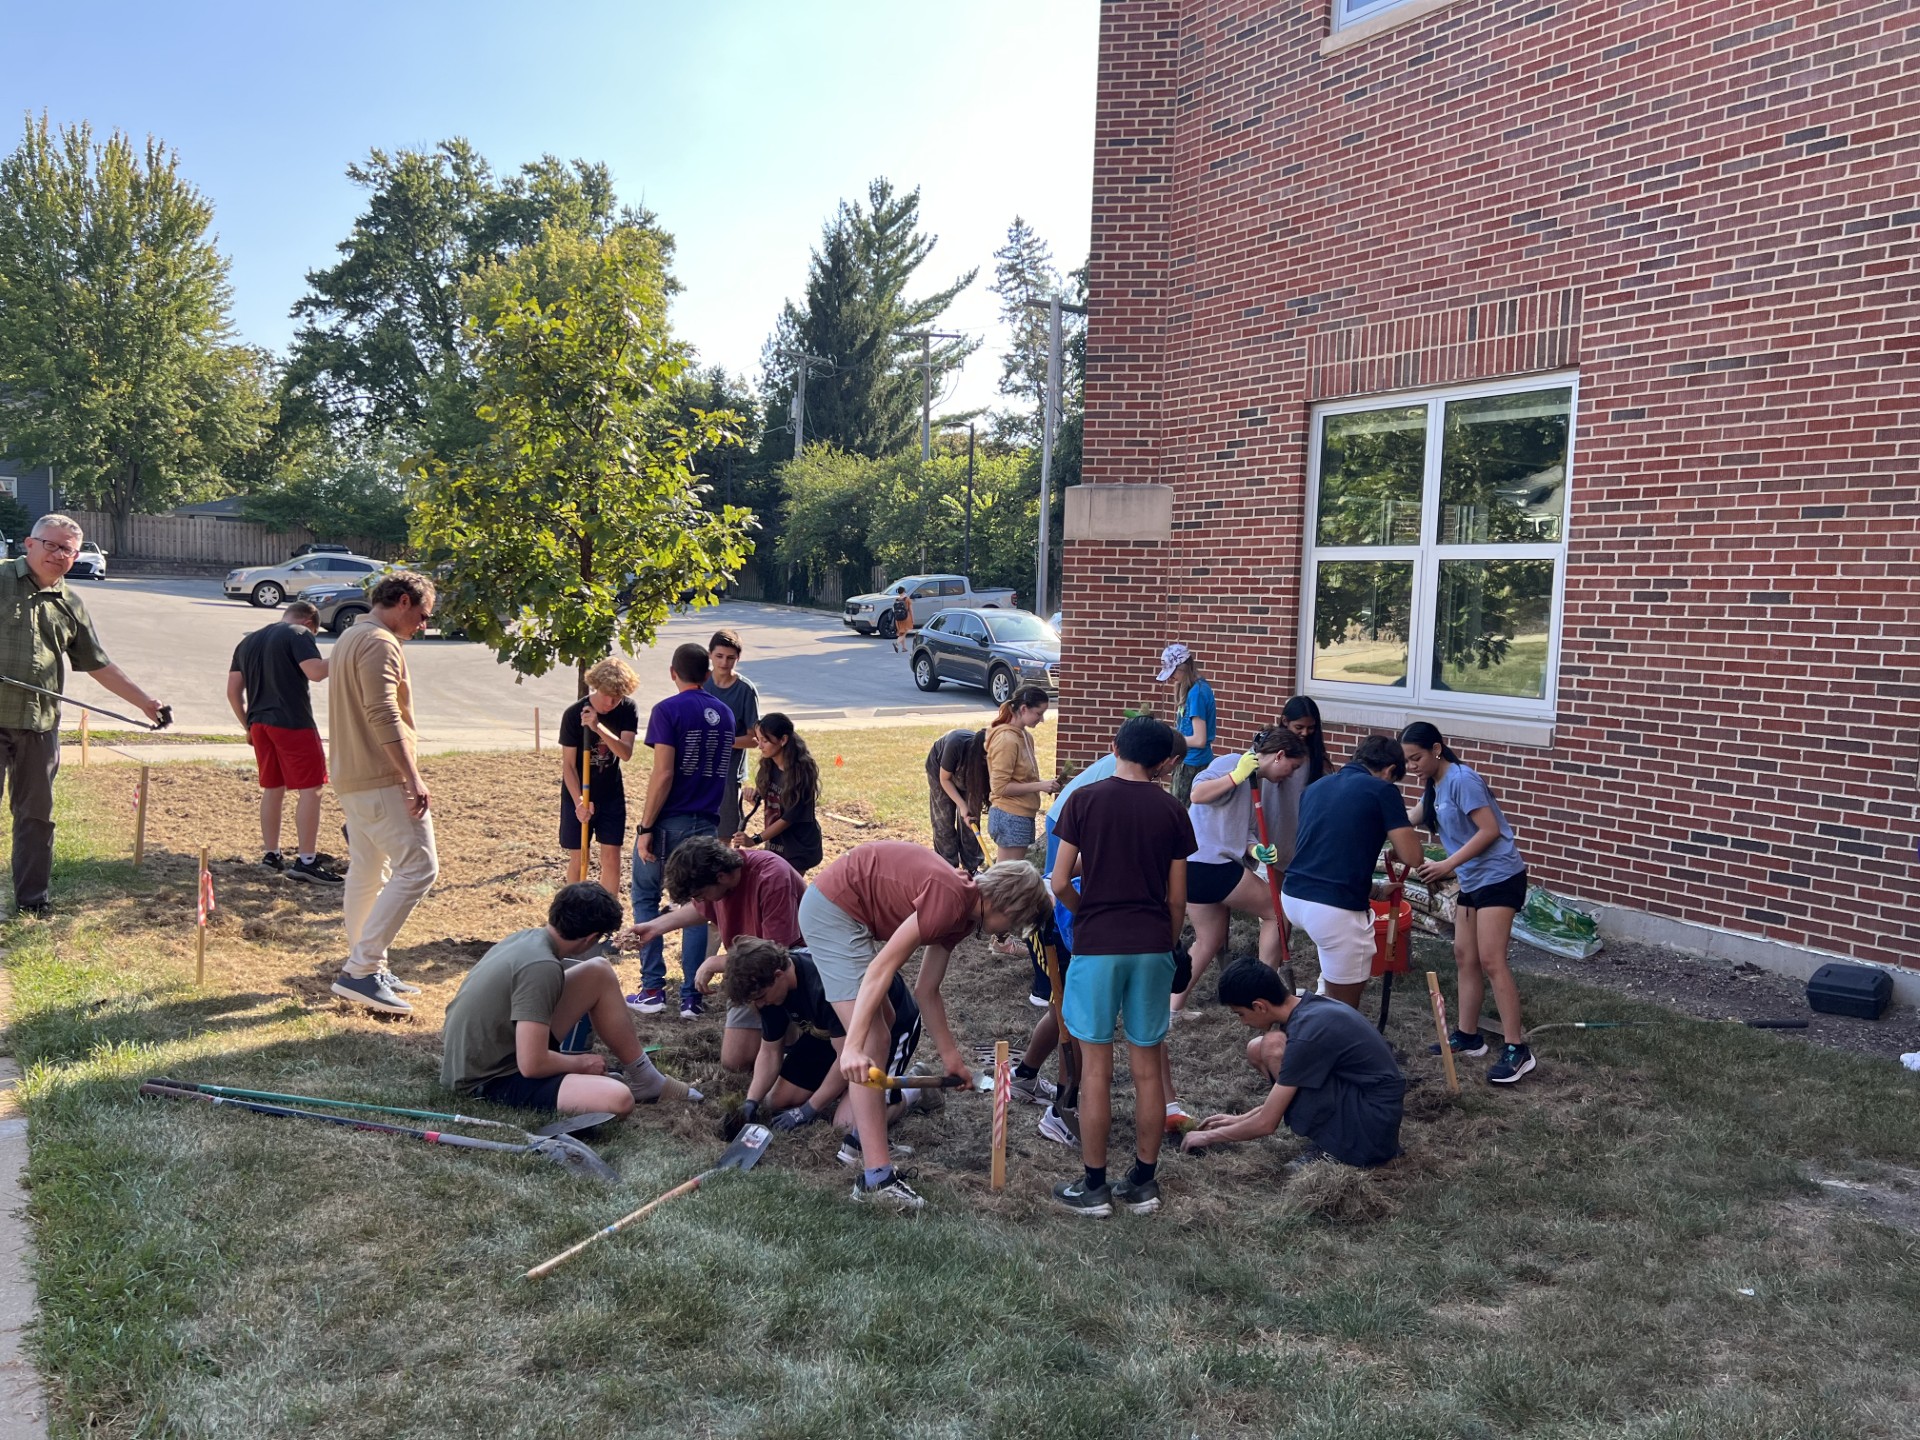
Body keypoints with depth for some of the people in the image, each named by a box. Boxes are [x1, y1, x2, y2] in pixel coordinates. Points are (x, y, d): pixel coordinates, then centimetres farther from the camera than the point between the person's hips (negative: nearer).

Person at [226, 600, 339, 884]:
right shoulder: (299, 634, -4)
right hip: (293, 723, -8)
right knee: (310, 789, -4)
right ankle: (306, 861, -8)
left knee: (272, 789, 16)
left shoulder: (247, 642, 19)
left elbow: (233, 691, 17)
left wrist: (248, 725, 22)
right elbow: (315, 672, -18)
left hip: (259, 723, 8)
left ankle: (271, 855, 21)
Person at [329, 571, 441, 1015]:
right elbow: (384, 716, -23)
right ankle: (361, 970, -12)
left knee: (367, 873, 14)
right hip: (382, 778, -11)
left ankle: (367, 969, 22)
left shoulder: (352, 636, 21)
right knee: (418, 867, -11)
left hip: (354, 777, 11)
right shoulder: (379, 642, -13)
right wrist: (413, 777, -27)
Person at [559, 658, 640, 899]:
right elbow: (568, 765, -13)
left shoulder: (628, 709, -10)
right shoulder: (573, 714, -16)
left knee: (611, 858, 1)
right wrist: (579, 801, -23)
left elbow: (626, 753, -23)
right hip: (578, 795, -2)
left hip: (611, 795, 2)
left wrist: (599, 727, -36)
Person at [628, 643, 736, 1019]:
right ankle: (691, 997, 8)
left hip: (669, 822, -4)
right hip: (707, 823, 5)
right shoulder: (724, 714, 9)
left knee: (645, 898, 12)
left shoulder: (668, 710, -10)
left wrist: (645, 827, -13)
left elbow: (663, 774, -16)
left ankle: (653, 989, 8)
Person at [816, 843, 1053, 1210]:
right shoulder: (950, 897, -23)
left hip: (845, 911, 11)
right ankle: (877, 1177, -13)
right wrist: (852, 1047, -31)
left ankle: (865, 1137, 36)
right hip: (832, 908, -11)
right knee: (871, 1041, -14)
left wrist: (951, 1056, 18)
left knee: (877, 1033, 23)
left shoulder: (962, 917, 7)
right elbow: (881, 968, -27)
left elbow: (926, 991, 14)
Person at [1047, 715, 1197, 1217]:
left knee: (1096, 1068, 5)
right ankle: (1143, 1183, 20)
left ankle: (1094, 1186, 13)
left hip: (1097, 945, -2)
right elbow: (1177, 897, 5)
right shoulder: (1172, 811, 1)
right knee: (1147, 1068, 11)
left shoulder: (1084, 800, -4)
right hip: (1152, 946, 2)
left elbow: (1060, 883, -5)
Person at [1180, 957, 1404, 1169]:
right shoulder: (1311, 1007, 3)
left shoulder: (1307, 1034, -24)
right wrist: (1240, 1119, 17)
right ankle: (1332, 1138, 6)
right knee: (1257, 1049, 5)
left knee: (1274, 1046, -20)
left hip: (1371, 1131, -9)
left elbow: (1266, 1124, -17)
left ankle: (1327, 1148, -8)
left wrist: (1210, 1136, -2)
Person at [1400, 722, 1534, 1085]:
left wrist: (1447, 865, -24)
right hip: (1472, 880, 10)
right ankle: (1468, 1036, 20)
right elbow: (1410, 821, 26)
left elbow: (1490, 830, -22)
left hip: (1499, 876, -10)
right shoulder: (1434, 788, 10)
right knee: (1465, 957, 11)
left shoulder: (1462, 779, -18)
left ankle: (1517, 1048, -10)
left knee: (1491, 960, -13)